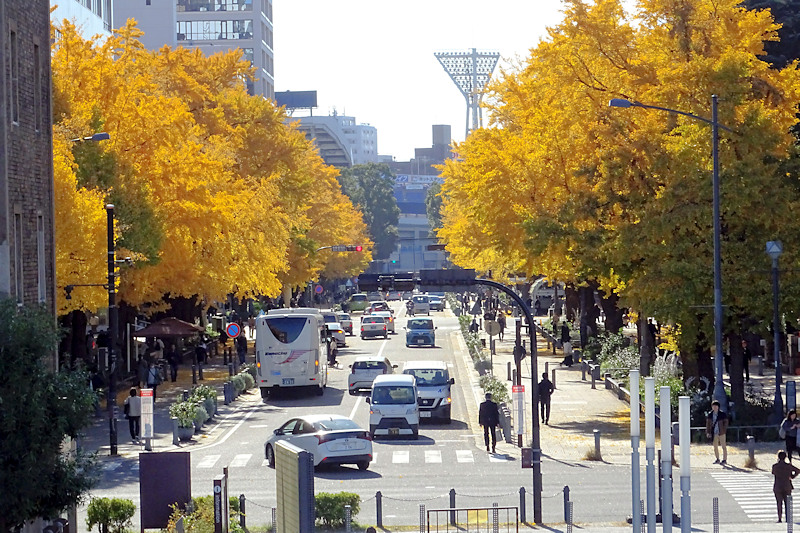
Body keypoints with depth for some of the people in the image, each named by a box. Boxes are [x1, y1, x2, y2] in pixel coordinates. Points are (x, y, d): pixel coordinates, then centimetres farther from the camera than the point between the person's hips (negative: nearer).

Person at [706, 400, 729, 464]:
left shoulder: (722, 414, -6)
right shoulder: (710, 414, 6)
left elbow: (726, 422, -3)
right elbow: (708, 423, 10)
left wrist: (724, 430, -12)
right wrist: (708, 432, 4)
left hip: (721, 432, -4)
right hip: (714, 433, 4)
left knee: (723, 446, -1)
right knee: (715, 447, 9)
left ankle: (725, 460, 3)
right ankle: (717, 460, 19)